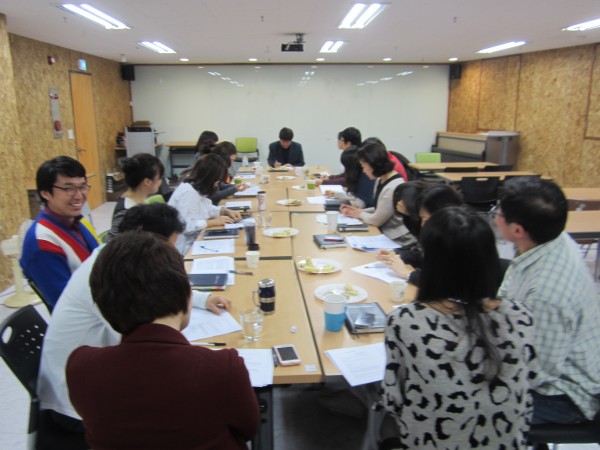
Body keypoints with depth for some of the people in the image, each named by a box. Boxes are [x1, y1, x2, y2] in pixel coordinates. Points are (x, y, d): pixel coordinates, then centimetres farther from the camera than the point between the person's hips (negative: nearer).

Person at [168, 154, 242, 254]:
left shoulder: (198, 186, 4)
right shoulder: (188, 191, -24)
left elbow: (205, 208, 18)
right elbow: (186, 226, -29)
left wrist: (226, 211, 2)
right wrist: (213, 221, -21)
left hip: (194, 239, 9)